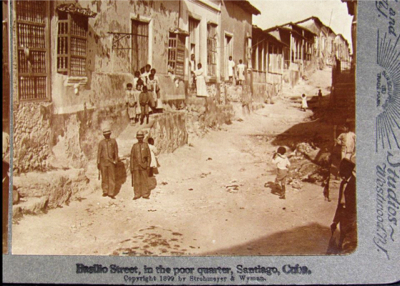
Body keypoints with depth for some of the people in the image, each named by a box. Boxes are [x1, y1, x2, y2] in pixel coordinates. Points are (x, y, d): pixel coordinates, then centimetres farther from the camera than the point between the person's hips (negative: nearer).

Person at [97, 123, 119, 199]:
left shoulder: (113, 141, 5)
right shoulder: (101, 142, 5)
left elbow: (116, 151, 8)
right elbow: (99, 152, 6)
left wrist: (116, 161, 4)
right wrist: (98, 163, 3)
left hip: (111, 162, -1)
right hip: (103, 162, 1)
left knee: (112, 177, -5)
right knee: (104, 177, 4)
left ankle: (111, 193, -3)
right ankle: (105, 191, 16)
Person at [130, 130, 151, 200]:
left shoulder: (146, 145, 2)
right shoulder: (134, 146, 4)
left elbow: (149, 156, 2)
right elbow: (132, 157, 4)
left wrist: (148, 166, -5)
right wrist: (131, 167, -1)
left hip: (144, 166, -1)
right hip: (136, 166, 1)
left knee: (144, 180, 0)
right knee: (136, 181, 3)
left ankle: (145, 194, 8)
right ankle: (137, 194, 11)